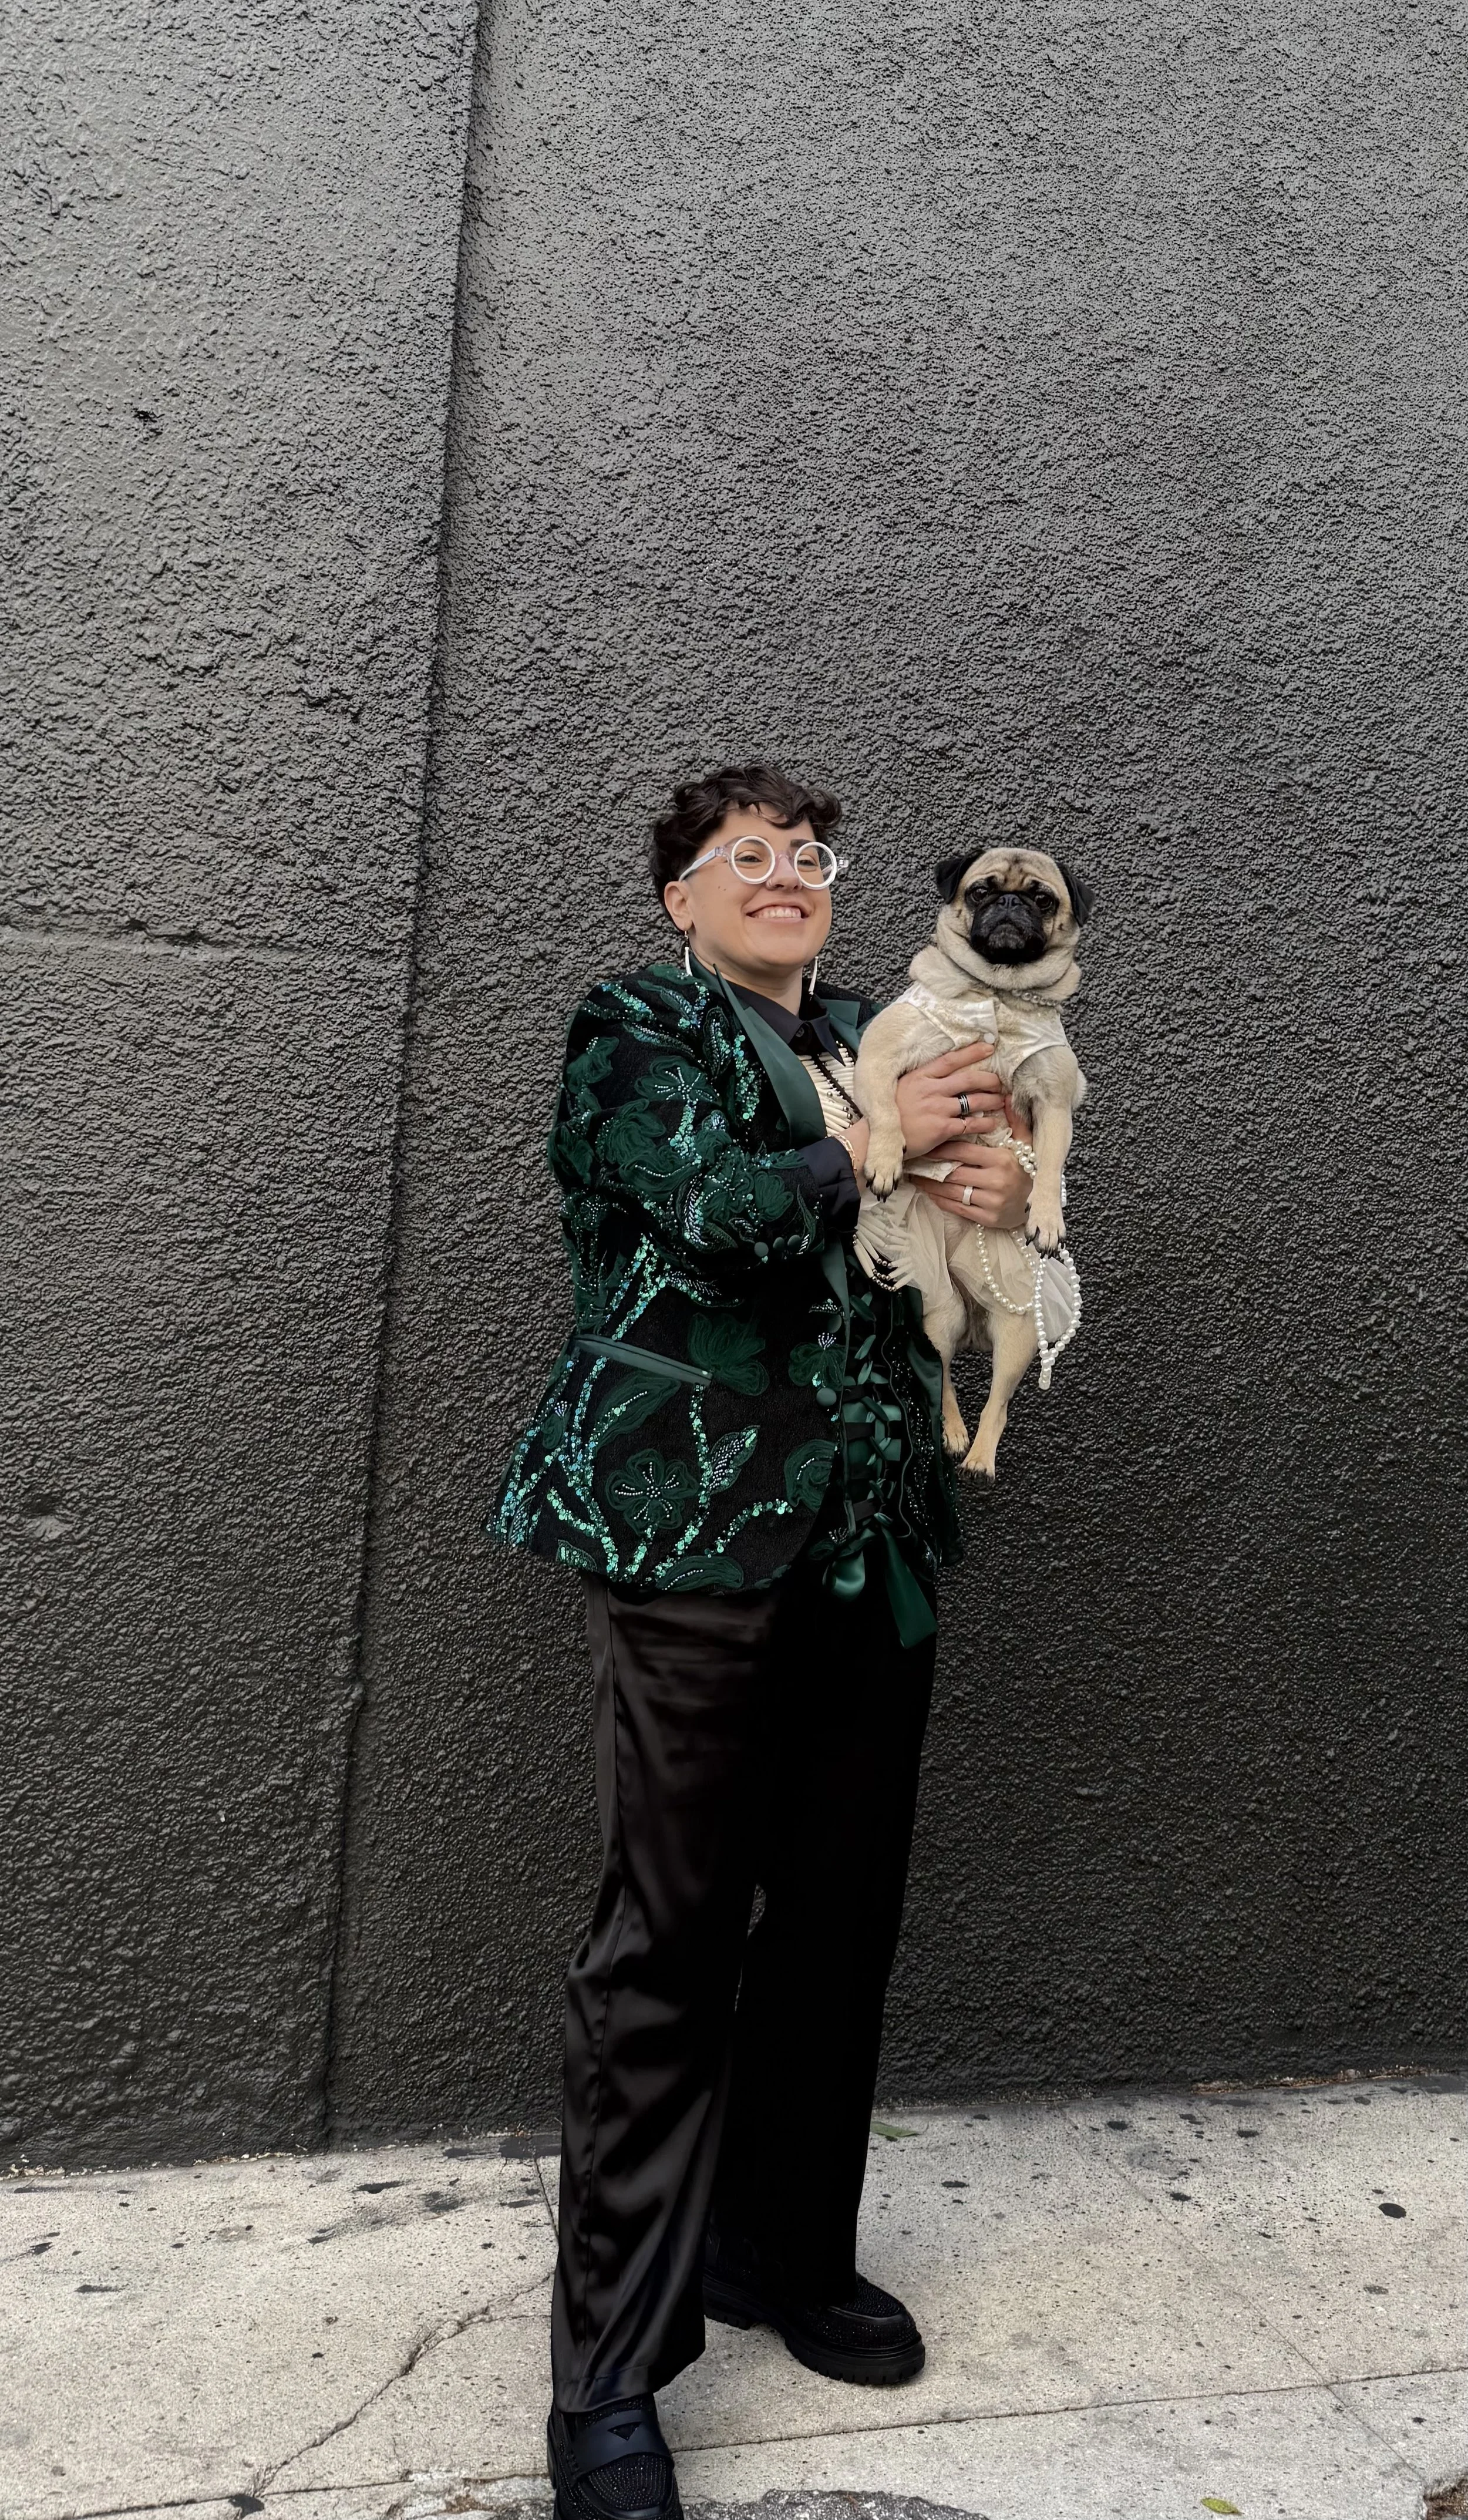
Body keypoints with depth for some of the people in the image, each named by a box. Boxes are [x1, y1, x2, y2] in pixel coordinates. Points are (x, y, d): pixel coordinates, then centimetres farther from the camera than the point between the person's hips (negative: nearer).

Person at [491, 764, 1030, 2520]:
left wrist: (992, 1201, -2)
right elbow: (723, 1212, -15)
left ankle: (783, 2252, 34)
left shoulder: (867, 1043, 21)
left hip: (873, 1534, 7)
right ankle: (608, 2375, 10)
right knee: (670, 1937, -3)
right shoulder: (637, 1030, 3)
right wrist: (883, 1145, -5)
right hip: (700, 1527, -6)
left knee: (841, 1918, 14)